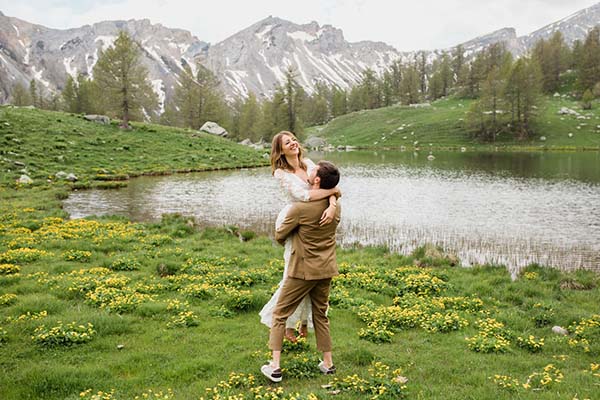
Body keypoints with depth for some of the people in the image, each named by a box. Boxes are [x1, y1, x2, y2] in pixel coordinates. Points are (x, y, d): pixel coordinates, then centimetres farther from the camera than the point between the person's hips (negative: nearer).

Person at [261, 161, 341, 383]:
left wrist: (287, 242, 15)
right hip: (326, 269, 6)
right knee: (321, 315, 21)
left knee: (280, 314, 7)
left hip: (302, 270, -6)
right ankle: (328, 363, 26)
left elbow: (280, 236, -8)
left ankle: (275, 366, 6)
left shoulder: (300, 207, -21)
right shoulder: (335, 206, -2)